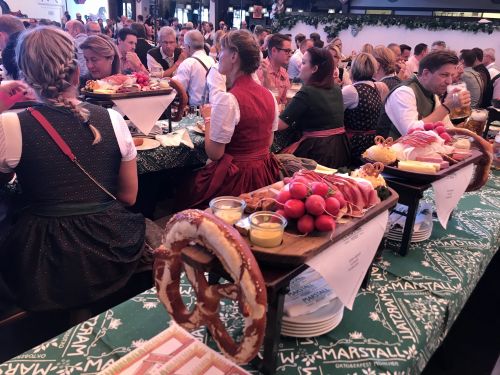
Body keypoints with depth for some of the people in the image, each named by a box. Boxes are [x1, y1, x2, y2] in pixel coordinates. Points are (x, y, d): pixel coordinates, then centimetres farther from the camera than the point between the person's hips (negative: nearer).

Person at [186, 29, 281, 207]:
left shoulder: (228, 100, -22)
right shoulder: (269, 96, 1)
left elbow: (214, 153, -17)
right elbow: (268, 142, 11)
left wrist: (208, 120, -1)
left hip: (234, 179, -7)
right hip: (264, 173, 7)